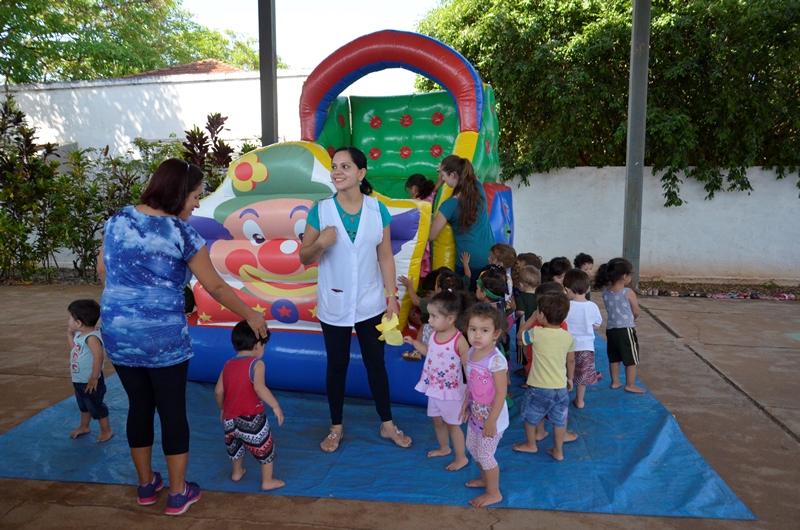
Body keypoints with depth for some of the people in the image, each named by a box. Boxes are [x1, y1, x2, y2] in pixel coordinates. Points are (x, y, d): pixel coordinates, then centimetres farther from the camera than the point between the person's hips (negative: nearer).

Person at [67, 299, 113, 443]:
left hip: (90, 382, -10)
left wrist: (94, 378, -31)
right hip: (79, 381, 10)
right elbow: (74, 350, 17)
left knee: (96, 407, 7)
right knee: (83, 405, 27)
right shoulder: (79, 334, 3)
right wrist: (70, 335, 6)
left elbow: (99, 357, -36)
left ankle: (106, 430, 24)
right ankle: (84, 426, 47)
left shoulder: (91, 337, -29)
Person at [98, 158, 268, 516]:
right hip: (164, 338, -5)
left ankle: (146, 484, 34)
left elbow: (102, 270, 16)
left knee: (139, 406, 19)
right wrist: (250, 316, 4)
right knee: (173, 411, 9)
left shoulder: (117, 220, 3)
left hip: (117, 333, 6)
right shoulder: (181, 233, -12)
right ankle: (178, 493, 21)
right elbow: (216, 287, -8)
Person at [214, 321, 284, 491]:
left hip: (230, 418, 7)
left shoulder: (228, 365, 4)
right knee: (265, 449, 13)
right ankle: (267, 481, 23)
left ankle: (237, 472, 51)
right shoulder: (256, 364, -15)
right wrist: (276, 406, -23)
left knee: (234, 445, 31)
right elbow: (259, 388, -29)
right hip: (251, 418, -7)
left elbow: (218, 391, 7)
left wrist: (223, 409, 23)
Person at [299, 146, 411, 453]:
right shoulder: (320, 210, -9)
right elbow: (304, 258, -5)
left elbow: (385, 256, 1)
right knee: (337, 365, 13)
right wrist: (320, 243, -26)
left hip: (370, 304, 1)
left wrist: (392, 296, -1)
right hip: (334, 305, -1)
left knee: (376, 362, 12)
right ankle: (336, 428, 31)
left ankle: (387, 425, 30)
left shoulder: (378, 210, -5)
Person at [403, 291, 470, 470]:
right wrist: (414, 343, 7)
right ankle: (444, 448, 47)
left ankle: (461, 457, 27)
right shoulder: (434, 335, -4)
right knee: (437, 420, 23)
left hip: (451, 391, -7)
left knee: (452, 424, 8)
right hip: (434, 388, 7)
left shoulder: (459, 340, -26)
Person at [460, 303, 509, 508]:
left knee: (485, 455, 7)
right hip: (476, 413, 8)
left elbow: (501, 392, -26)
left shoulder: (496, 360, -29)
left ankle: (494, 493, 29)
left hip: (491, 417, -8)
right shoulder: (471, 352, -4)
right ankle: (486, 478, 49)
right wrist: (466, 403, 15)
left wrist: (492, 420, -24)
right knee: (472, 447, 24)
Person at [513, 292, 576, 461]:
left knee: (530, 416, 19)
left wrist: (531, 318, 7)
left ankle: (530, 444, 36)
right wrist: (570, 378, 22)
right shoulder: (568, 336, -6)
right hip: (561, 387, 4)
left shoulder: (536, 333, -20)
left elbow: (520, 335, 1)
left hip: (539, 387, -4)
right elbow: (571, 361, 7)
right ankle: (558, 451, 28)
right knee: (559, 420, 17)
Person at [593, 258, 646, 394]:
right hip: (626, 329, -6)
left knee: (614, 358, 18)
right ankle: (630, 385, 16)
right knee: (631, 359, 9)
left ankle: (615, 382, 28)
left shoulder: (605, 292, 1)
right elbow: (636, 312, -4)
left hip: (610, 329, 6)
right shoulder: (628, 293, -16)